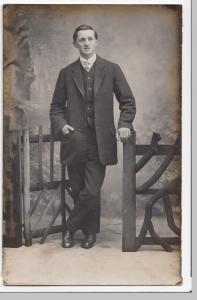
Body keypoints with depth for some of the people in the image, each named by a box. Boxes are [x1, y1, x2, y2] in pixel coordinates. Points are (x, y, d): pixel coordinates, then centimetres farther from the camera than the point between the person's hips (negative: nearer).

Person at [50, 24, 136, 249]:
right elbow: (56, 106, 12)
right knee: (79, 193, 9)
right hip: (75, 142, 2)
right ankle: (90, 231, 29)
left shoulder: (111, 69, 6)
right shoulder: (66, 73, 8)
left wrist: (124, 124, -7)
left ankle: (71, 228, 15)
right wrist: (61, 124, -6)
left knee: (90, 192, -7)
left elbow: (128, 102, 9)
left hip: (100, 142, -1)